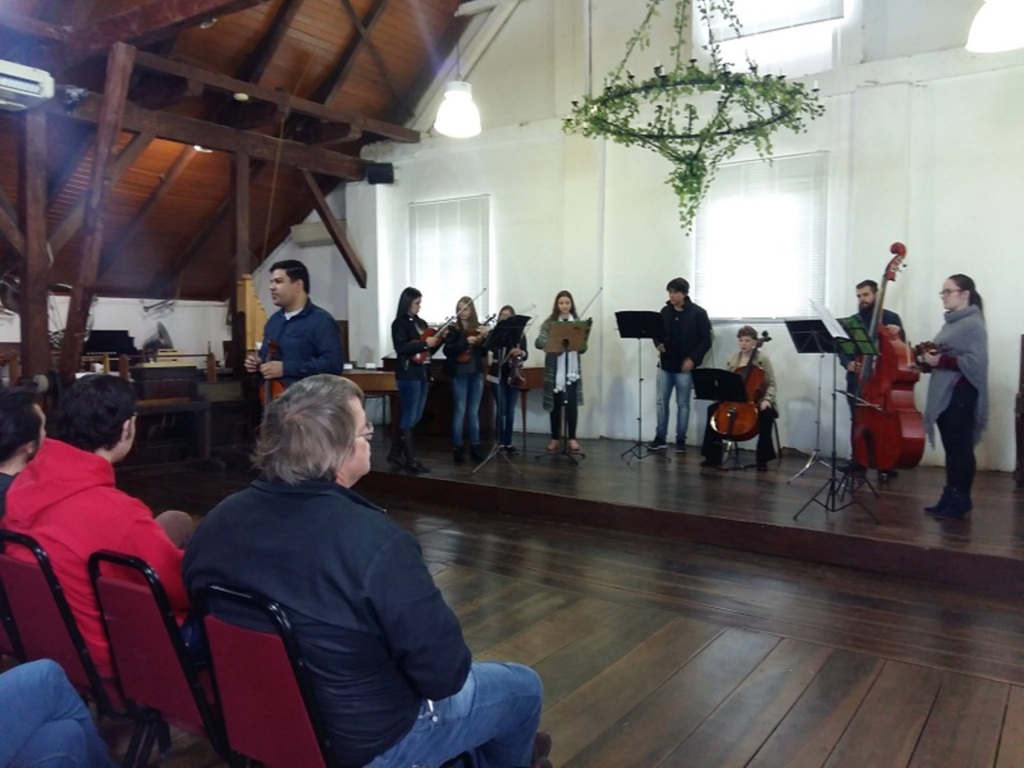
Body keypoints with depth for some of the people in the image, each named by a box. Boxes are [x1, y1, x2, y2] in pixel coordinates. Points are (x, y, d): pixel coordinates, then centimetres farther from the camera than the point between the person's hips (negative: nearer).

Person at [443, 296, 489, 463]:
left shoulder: (478, 328, 8)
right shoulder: (453, 328, -1)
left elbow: (484, 353, 5)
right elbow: (447, 350, -14)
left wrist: (484, 338, -12)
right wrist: (466, 341, -23)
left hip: (476, 373, 3)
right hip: (459, 374, -3)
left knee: (474, 412, 9)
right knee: (460, 411, -1)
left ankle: (475, 447, 14)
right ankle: (458, 448, 4)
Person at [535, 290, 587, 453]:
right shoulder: (549, 323, 2)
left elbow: (582, 348, 2)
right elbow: (538, 342, -10)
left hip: (572, 370, 1)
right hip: (554, 370, 0)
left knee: (572, 404, -3)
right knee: (555, 404, 6)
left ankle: (572, 438, 7)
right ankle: (555, 439, 15)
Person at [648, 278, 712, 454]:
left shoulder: (698, 313, -6)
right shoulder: (665, 311, 6)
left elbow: (706, 340, -6)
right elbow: (657, 332, 15)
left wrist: (693, 359, -14)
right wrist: (658, 343, -7)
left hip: (684, 366, -4)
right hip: (666, 364, 4)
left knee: (683, 404, 5)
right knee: (662, 402, 6)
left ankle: (681, 440, 13)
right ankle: (660, 438, 16)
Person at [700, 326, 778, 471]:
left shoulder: (763, 359, -3)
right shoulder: (732, 359, 8)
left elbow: (771, 384, -5)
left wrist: (767, 399, -22)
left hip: (756, 400, -3)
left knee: (767, 415, -35)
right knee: (713, 409, -21)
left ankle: (762, 459, -21)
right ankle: (714, 455, -14)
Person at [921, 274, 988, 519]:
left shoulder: (973, 324, -11)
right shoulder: (951, 322, 17)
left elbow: (975, 361, -20)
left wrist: (942, 361, -23)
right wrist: (929, 358, 8)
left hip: (961, 395, -9)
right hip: (944, 394, 9)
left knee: (961, 448, -4)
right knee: (951, 448, 11)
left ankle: (961, 500, 3)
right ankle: (951, 497, 16)